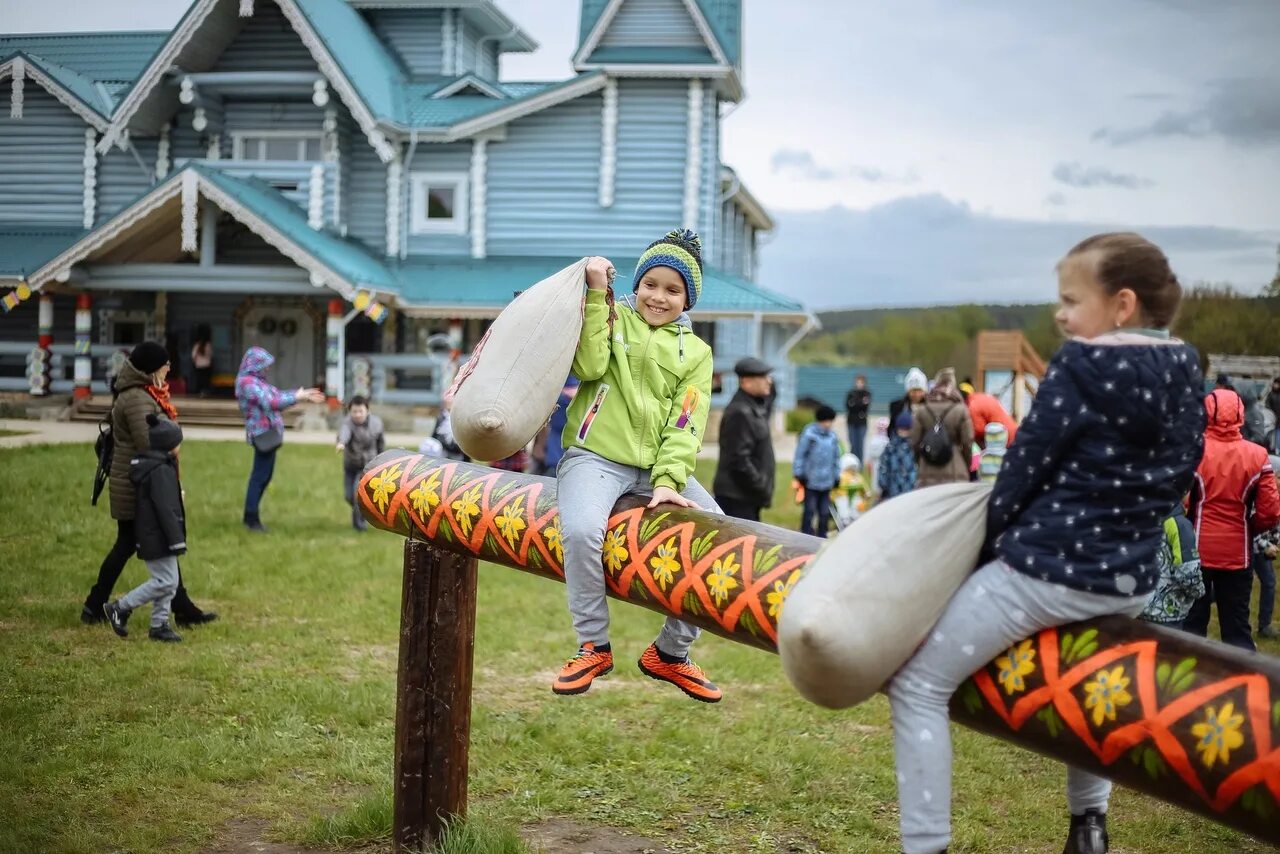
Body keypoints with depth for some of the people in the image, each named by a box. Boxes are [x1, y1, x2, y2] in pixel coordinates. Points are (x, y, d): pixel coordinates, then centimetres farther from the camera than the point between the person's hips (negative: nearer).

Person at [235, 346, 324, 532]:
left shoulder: (256, 381, 16)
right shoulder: (248, 382, -15)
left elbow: (277, 395, 19)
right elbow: (270, 402, -22)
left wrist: (304, 396, 13)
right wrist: (296, 397, -15)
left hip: (268, 432, 10)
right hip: (263, 432, -10)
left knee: (264, 475, 15)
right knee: (260, 476, -5)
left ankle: (251, 516, 23)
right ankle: (252, 519, 1)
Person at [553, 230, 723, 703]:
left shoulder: (695, 351, 13)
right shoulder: (612, 317, 9)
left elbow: (685, 425, 3)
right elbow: (590, 365, -11)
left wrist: (668, 481, -12)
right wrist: (596, 294, -12)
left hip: (658, 465, 3)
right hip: (596, 456, -3)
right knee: (582, 530, -33)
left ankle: (670, 652, 3)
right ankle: (593, 646, -11)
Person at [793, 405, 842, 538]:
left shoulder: (832, 436, 6)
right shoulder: (809, 433, -11)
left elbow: (836, 457, 16)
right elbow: (800, 454, -9)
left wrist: (836, 476, 17)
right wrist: (799, 473, -9)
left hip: (827, 481, 5)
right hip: (811, 481, -5)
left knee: (824, 511, 13)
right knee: (809, 510, -1)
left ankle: (822, 536, 24)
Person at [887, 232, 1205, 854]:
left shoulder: (1082, 364, -13)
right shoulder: (1183, 368, 6)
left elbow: (1029, 464, -9)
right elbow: (1180, 473, 14)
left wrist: (992, 536, 5)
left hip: (1049, 568, -8)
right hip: (1131, 580, 8)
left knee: (919, 683, 0)